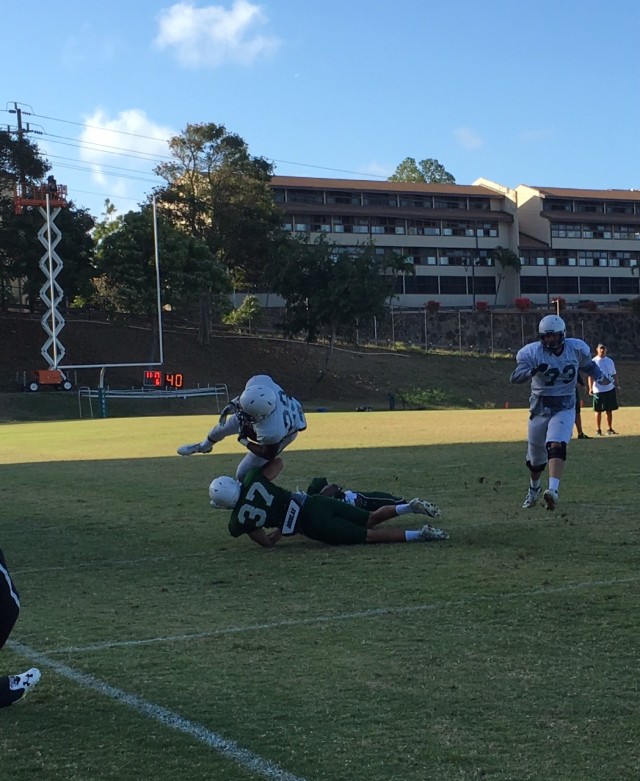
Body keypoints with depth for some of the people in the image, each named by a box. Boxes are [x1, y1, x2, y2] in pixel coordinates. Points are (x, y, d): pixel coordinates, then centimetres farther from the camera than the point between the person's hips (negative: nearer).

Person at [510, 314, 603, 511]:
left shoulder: (576, 349, -4)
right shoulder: (532, 352, -13)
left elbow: (588, 365, 17)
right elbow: (514, 377, -23)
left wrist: (601, 378, 2)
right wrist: (533, 371, -41)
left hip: (565, 408, 0)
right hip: (540, 408, 1)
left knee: (556, 445, -27)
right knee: (535, 457, 13)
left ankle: (553, 490, -37)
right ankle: (534, 488, 42)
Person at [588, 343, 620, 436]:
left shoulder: (610, 361, 10)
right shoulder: (593, 362, -2)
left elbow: (614, 374, 15)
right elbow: (591, 376, -5)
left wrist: (617, 385, 4)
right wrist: (590, 388, -15)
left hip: (610, 389, 3)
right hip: (598, 390, -3)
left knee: (609, 410, 7)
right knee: (598, 411, 1)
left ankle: (609, 429, 15)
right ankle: (598, 430, 7)